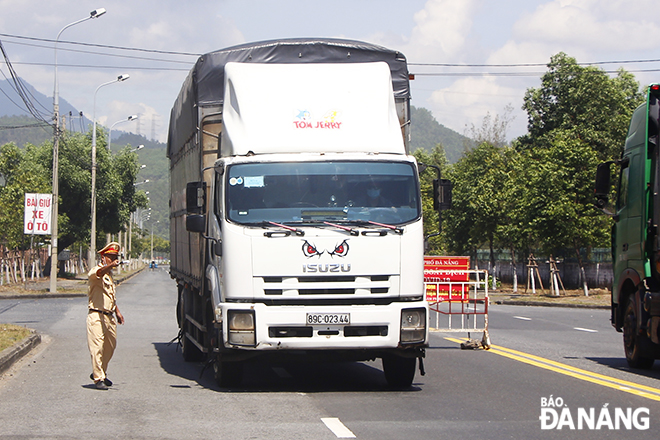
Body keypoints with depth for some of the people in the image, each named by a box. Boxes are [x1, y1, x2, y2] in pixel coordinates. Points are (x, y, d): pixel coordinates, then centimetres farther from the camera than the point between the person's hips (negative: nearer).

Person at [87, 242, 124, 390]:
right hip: (96, 315, -9)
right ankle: (99, 379, -6)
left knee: (110, 346, 15)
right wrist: (110, 266, -54)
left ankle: (99, 373, 30)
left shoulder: (109, 274, 19)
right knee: (97, 347, -9)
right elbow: (98, 273, -35)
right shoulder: (96, 271, -8)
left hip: (109, 316, 9)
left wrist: (117, 311, 25)